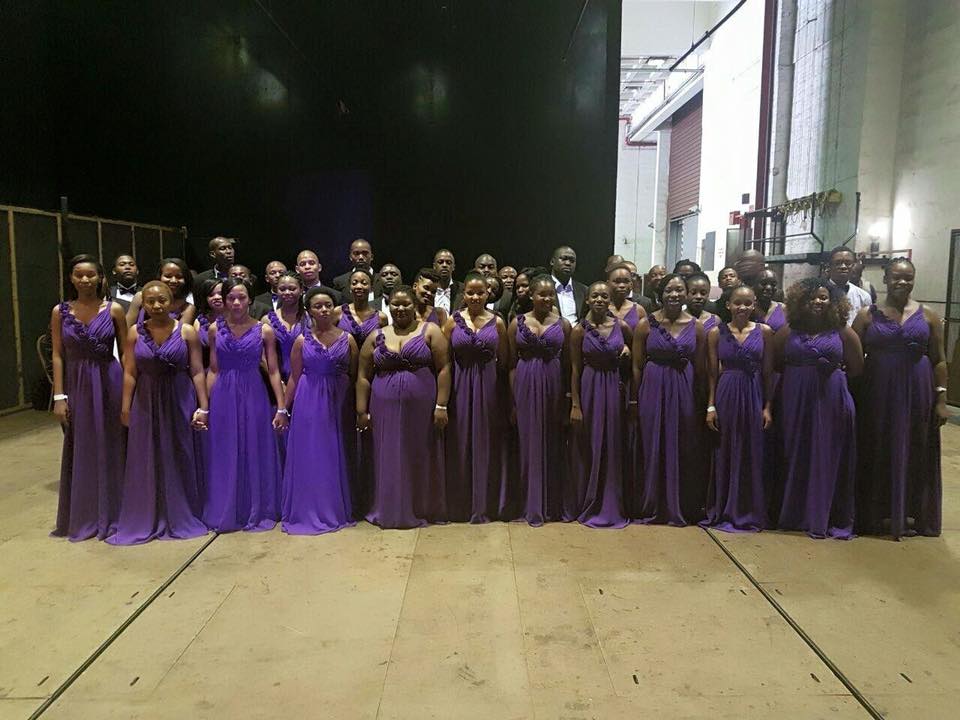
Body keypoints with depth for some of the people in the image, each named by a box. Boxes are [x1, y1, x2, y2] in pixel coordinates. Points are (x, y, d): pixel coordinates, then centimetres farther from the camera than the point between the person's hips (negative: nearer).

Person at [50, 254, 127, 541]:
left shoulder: (113, 309, -2)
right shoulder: (60, 312, 2)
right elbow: (58, 356, 2)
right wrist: (59, 396, -4)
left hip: (109, 384, -1)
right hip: (76, 386, 1)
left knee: (109, 448, 7)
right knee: (79, 451, 9)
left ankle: (109, 514, 23)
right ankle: (82, 517, 24)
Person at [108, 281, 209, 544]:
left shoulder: (187, 332, -5)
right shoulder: (135, 332, 0)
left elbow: (197, 372, -5)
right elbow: (129, 373, 2)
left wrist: (203, 407, -8)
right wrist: (125, 407, 0)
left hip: (180, 402, -1)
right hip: (146, 403, 2)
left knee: (179, 460, 7)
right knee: (146, 463, 8)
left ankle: (181, 518, 22)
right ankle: (146, 521, 21)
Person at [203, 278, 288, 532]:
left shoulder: (264, 330, -3)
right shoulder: (215, 329, 3)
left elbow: (273, 371, -1)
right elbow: (213, 370, 7)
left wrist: (281, 408, -5)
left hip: (253, 397, -2)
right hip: (223, 397, 2)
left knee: (254, 454, 6)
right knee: (225, 456, 8)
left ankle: (256, 511, 20)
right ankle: (226, 513, 22)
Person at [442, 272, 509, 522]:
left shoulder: (497, 322, 2)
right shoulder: (453, 321, 1)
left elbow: (504, 359, 8)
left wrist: (485, 371, 2)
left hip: (489, 387, 0)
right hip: (460, 387, 0)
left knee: (485, 444, 5)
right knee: (461, 445, 5)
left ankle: (484, 505, 17)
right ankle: (460, 505, 18)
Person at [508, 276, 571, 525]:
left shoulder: (563, 324, 4)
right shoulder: (517, 322, 3)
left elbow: (567, 363, 5)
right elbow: (511, 363, 3)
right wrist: (513, 397, -3)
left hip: (553, 385, 0)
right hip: (525, 385, 0)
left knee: (552, 443, 7)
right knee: (529, 442, 5)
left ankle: (552, 505, 20)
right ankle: (532, 506, 16)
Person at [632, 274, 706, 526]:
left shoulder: (696, 326, 3)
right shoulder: (646, 324, -3)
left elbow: (699, 367, 8)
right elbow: (637, 366, 1)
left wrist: (703, 403, 6)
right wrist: (638, 398, -2)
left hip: (684, 391, 2)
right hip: (653, 389, -1)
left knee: (681, 450, 8)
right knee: (653, 448, 7)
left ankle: (678, 508, 23)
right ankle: (651, 508, 21)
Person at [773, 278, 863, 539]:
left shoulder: (842, 332, 2)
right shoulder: (788, 331, 5)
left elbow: (856, 368, 7)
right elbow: (775, 363, 10)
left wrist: (832, 372, 2)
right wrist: (800, 374, 4)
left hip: (831, 402, -1)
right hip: (795, 402, 1)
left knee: (827, 459, 3)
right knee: (795, 458, 7)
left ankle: (823, 517, 15)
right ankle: (793, 514, 20)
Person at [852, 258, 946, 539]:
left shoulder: (928, 316, 5)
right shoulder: (867, 315, 1)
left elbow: (939, 360, 5)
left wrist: (941, 399, -1)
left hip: (917, 395, 1)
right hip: (877, 395, -1)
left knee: (914, 454, 9)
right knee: (878, 452, 6)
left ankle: (909, 514, 24)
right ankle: (879, 514, 19)